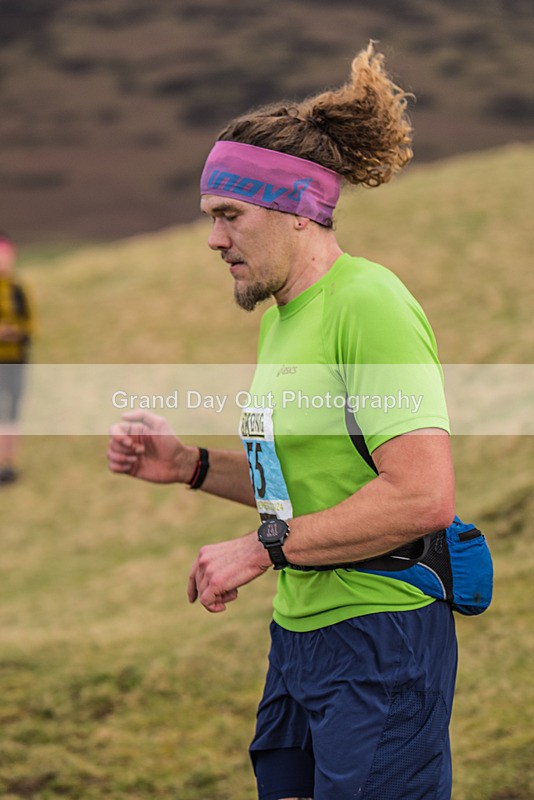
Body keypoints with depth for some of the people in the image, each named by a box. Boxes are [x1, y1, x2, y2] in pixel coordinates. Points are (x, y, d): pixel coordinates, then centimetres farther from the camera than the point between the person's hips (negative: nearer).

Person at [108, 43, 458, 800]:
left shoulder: (367, 304, -16)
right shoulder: (280, 313, 13)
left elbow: (424, 495, -25)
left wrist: (264, 547, -19)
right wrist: (189, 465, 7)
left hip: (381, 647, -9)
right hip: (299, 634, 9)